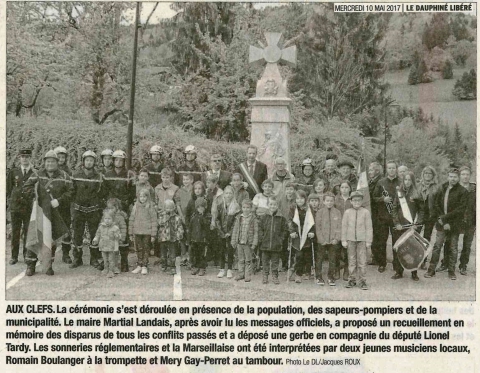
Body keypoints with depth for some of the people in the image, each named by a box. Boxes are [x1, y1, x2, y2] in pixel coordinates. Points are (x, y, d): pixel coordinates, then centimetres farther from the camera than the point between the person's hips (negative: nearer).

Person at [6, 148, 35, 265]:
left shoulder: (35, 172, 2)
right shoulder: (13, 172, 9)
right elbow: (8, 188, 16)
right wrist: (9, 200, 9)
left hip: (29, 206, -2)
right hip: (15, 206, 2)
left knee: (28, 233, 3)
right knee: (15, 232, 5)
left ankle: (27, 255, 13)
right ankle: (14, 256, 11)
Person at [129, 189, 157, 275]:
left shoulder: (151, 207, -3)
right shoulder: (136, 207, 6)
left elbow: (154, 221, -4)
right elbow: (131, 220, 10)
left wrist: (153, 235, -7)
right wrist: (130, 234, 8)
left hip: (147, 232, -3)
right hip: (137, 232, 3)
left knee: (146, 249, 3)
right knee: (139, 249, 8)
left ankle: (144, 267, 12)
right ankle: (139, 266, 17)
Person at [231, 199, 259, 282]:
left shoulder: (253, 219, -4)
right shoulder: (238, 218, 6)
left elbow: (256, 232, -3)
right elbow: (235, 230, 9)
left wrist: (254, 244, -7)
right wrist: (233, 242, 6)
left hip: (248, 243, -3)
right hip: (239, 243, 3)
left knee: (248, 260, 5)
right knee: (241, 260, 12)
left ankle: (248, 275, 13)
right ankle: (241, 274, 21)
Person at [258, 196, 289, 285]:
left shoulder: (281, 218, 0)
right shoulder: (263, 217, 2)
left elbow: (285, 230, 4)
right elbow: (259, 229, 5)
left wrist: (281, 239, -3)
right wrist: (261, 239, -4)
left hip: (276, 245, -1)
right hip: (265, 244, 1)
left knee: (275, 261, 7)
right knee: (265, 261, 9)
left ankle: (275, 276, 18)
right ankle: (265, 276, 19)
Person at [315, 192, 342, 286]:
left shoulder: (337, 213, 4)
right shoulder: (319, 212, 0)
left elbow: (340, 227, 3)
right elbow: (317, 227, -2)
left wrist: (337, 238, -8)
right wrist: (321, 239, -9)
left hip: (333, 241, 1)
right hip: (322, 241, -1)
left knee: (332, 259, 8)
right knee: (319, 259, 3)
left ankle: (331, 277, 21)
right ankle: (319, 277, 14)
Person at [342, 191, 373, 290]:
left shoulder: (366, 212, 1)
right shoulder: (347, 212, 4)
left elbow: (369, 227, 3)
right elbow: (344, 226, 7)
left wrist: (368, 241, 0)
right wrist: (344, 240, 4)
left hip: (362, 239, -1)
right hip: (351, 239, 1)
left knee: (362, 261, -2)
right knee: (351, 260, 7)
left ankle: (362, 281, 5)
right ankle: (351, 280, 17)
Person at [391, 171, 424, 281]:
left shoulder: (417, 195, 3)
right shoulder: (398, 194, 8)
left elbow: (421, 210, 5)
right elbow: (394, 210, 7)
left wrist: (418, 223, -6)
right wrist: (396, 223, -4)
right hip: (400, 226, 2)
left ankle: (414, 273, 8)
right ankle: (399, 271, 11)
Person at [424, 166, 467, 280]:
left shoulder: (462, 191, -5)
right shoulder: (442, 189, 6)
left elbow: (460, 209, -12)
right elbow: (436, 205, 6)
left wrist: (445, 218, -16)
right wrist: (441, 219, -6)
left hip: (454, 224, -2)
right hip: (442, 224, 2)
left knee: (453, 248, 6)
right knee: (437, 246, 3)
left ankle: (451, 271, 17)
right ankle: (431, 270, 8)